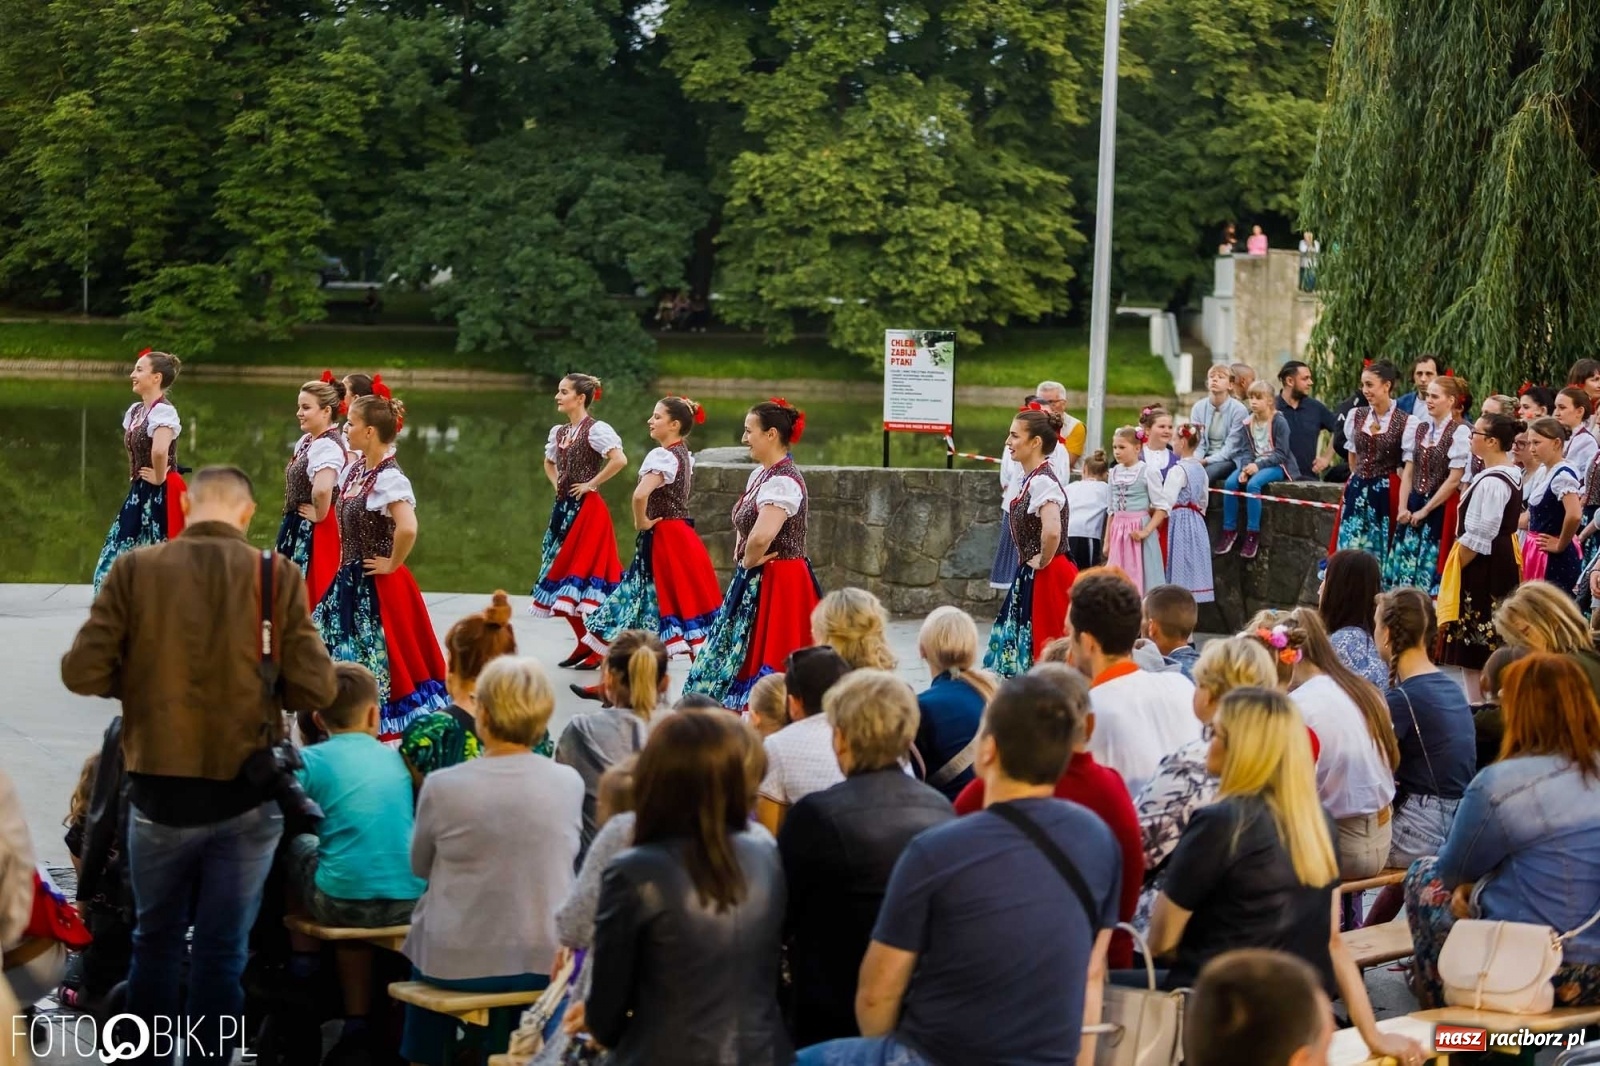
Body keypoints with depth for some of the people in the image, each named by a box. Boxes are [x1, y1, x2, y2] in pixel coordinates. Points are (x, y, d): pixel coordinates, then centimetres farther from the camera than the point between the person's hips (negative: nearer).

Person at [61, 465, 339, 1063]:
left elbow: (81, 672, -9)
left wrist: (143, 682, 11)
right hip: (246, 794, -1)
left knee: (156, 940, 17)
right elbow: (316, 689, -9)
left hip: (159, 791, 1)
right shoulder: (278, 575, -7)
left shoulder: (135, 570, -6)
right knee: (221, 950, 8)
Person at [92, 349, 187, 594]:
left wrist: (159, 478, -21)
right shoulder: (134, 411, 12)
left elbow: (159, 450, -36)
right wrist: (135, 478, 16)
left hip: (159, 496, -10)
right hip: (139, 494, 10)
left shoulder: (163, 411, -17)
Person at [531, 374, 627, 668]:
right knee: (562, 572, 8)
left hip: (587, 509, -8)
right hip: (564, 508, 8)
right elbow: (549, 463, 31)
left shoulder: (595, 430, -12)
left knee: (583, 576, -6)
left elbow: (620, 459, -26)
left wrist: (591, 484, -17)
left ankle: (599, 650, 3)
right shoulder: (558, 433, 11)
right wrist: (557, 485, 13)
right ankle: (584, 643, 19)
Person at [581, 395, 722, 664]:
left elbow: (640, 494, -33)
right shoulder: (684, 455, 10)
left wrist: (641, 522, -15)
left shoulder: (662, 455, -17)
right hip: (681, 533, 9)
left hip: (663, 538, -9)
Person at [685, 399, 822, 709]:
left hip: (777, 584, -10)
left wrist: (748, 561, -16)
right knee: (741, 656, 14)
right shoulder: (760, 473, 11)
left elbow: (761, 535, -35)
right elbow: (743, 523, 28)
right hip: (755, 581, 10)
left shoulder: (783, 481, -21)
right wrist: (742, 557, 11)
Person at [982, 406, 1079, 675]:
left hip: (1047, 577, -10)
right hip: (1030, 575, 10)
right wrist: (1031, 562, 13)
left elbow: (1052, 531, -36)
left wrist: (1042, 561, -20)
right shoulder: (1029, 478, 9)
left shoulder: (1042, 481, -20)